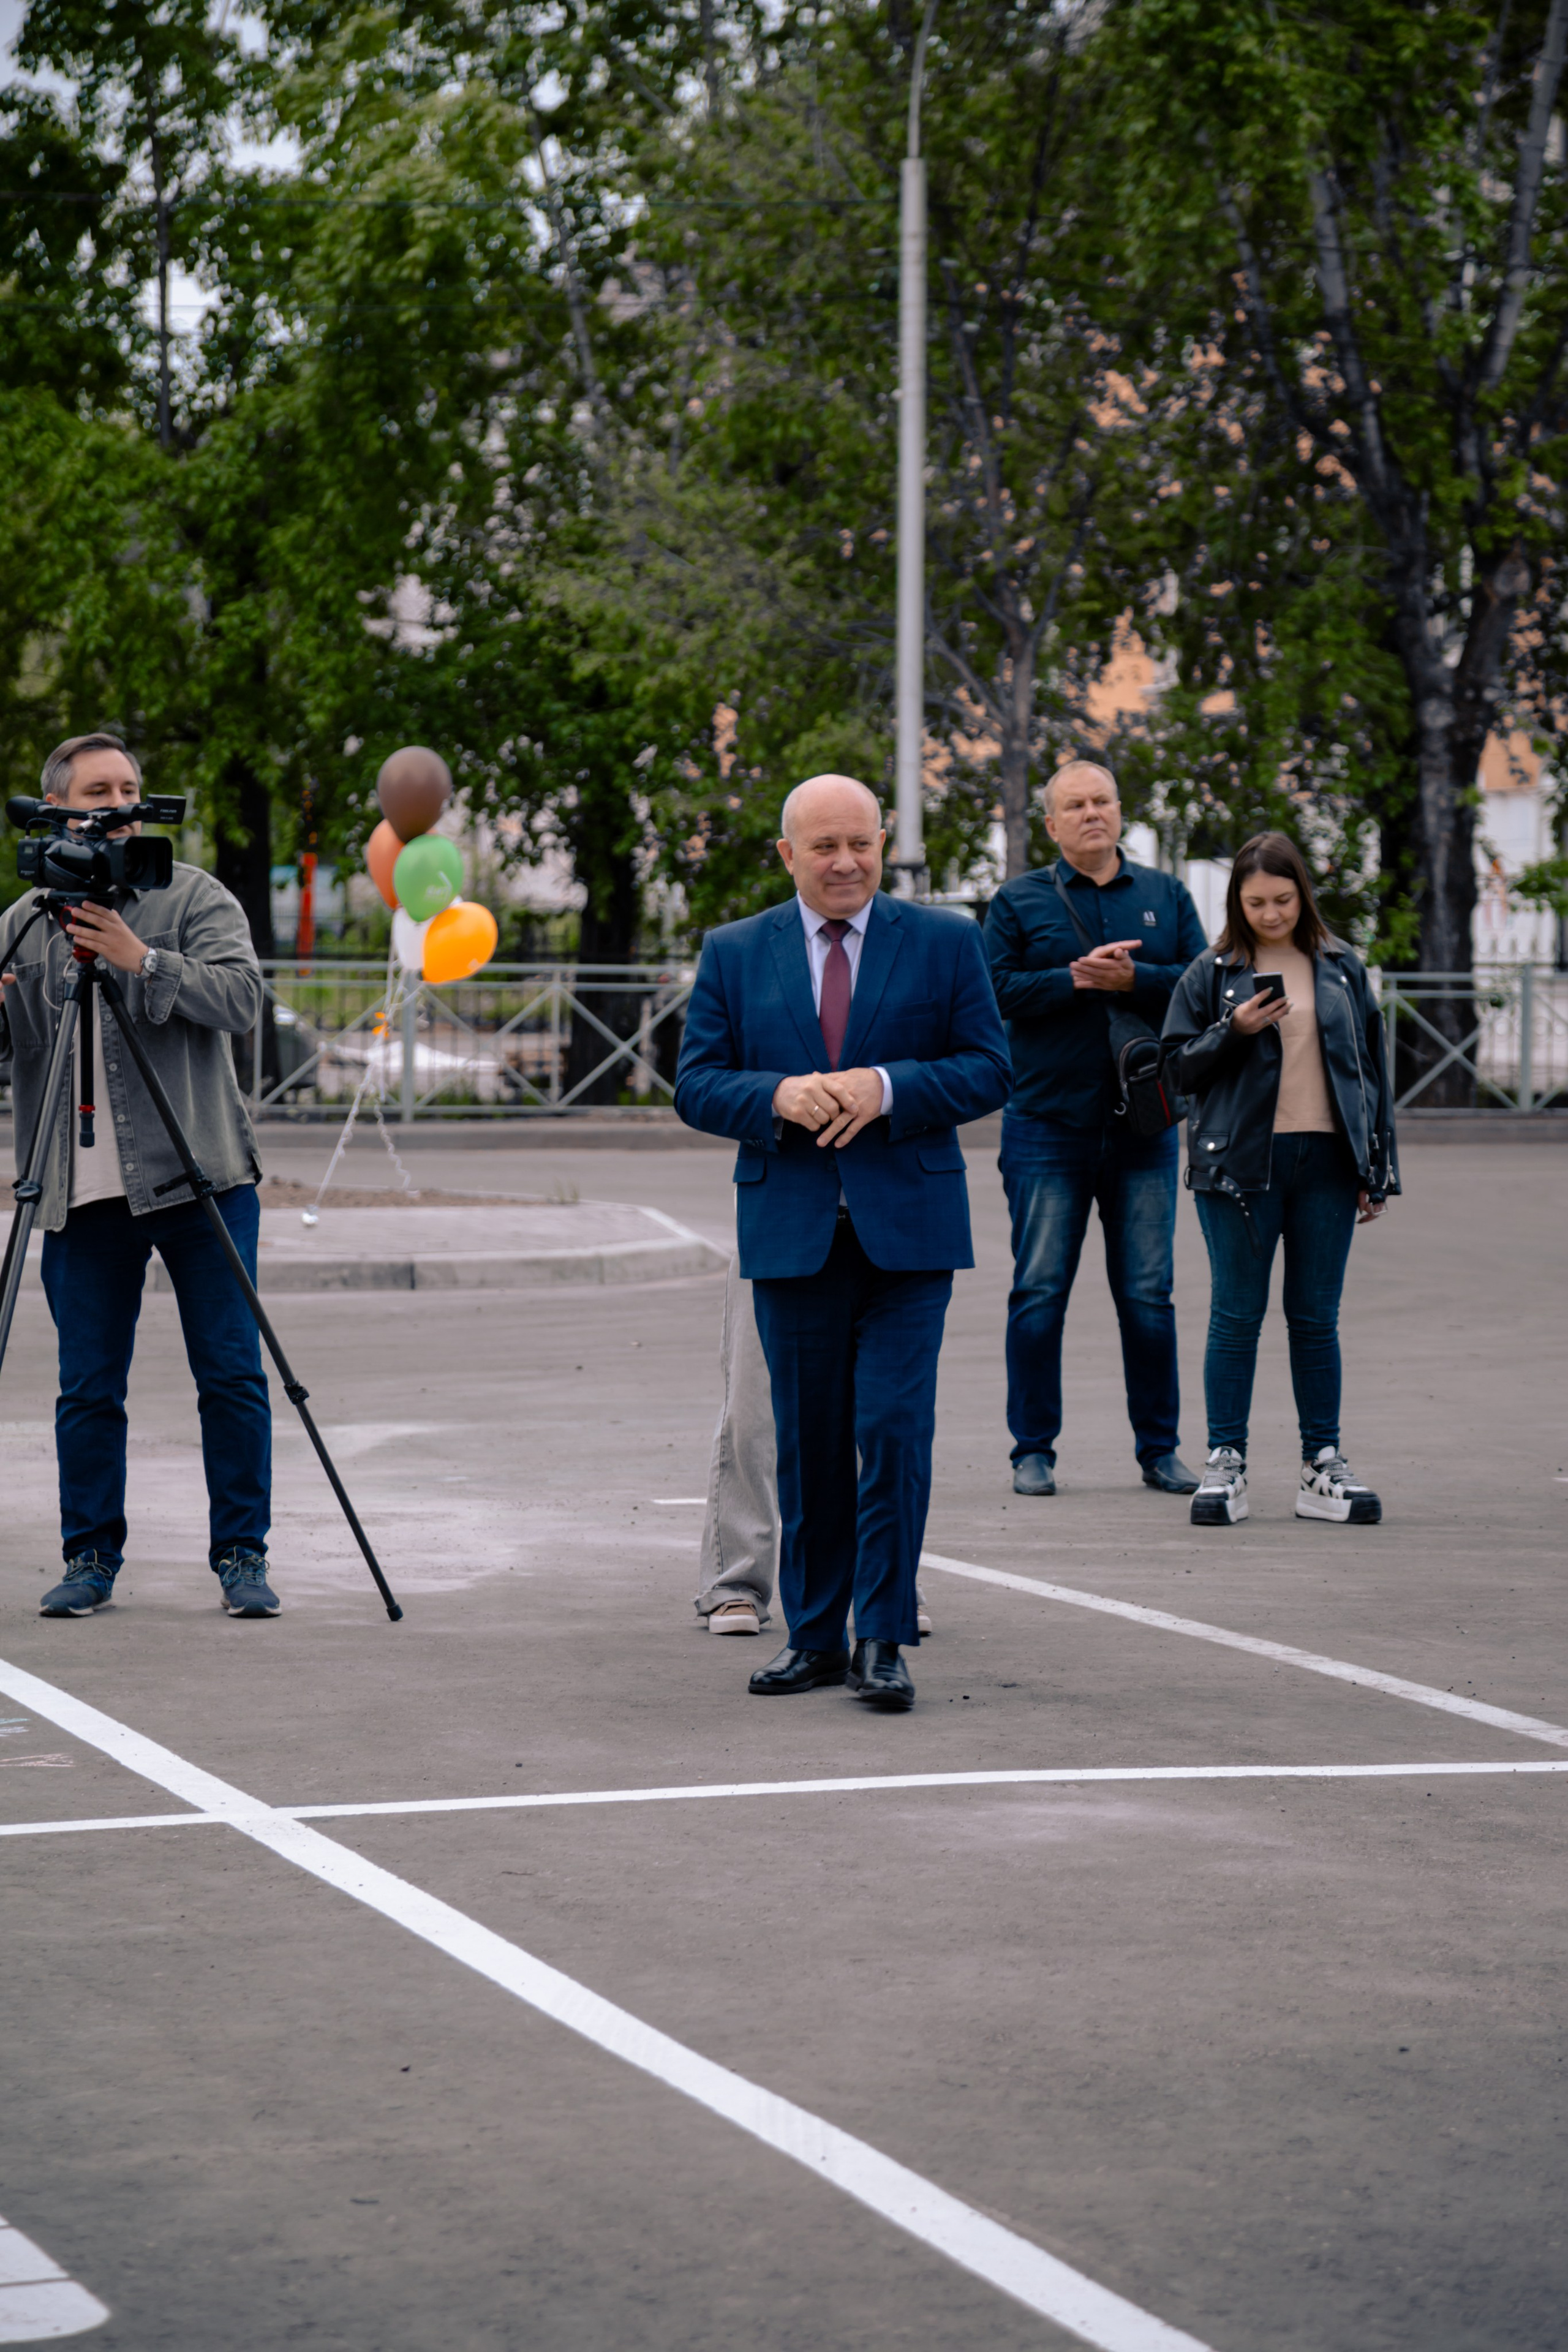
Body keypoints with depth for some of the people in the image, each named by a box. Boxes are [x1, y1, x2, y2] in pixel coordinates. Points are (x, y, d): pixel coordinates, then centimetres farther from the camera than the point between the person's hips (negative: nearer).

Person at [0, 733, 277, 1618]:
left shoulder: (194, 899, 4)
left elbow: (241, 995, -11)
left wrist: (145, 963, -23)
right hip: (83, 1193, 2)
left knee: (232, 1374, -1)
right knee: (88, 1386, 3)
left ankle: (242, 1555, 7)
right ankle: (91, 1558, 14)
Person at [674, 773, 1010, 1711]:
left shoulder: (945, 943, 4)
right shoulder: (734, 954, 9)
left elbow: (990, 1069, 1)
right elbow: (696, 1084, 5)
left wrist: (887, 1089, -15)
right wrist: (777, 1097, -14)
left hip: (907, 1231, -2)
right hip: (790, 1231, 2)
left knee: (895, 1431, -9)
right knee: (808, 1445, 8)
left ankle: (883, 1640, -4)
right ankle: (814, 1634, 17)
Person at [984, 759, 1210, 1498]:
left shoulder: (1165, 897, 11)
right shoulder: (1019, 902, 6)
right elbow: (995, 990, -6)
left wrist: (1131, 979, -14)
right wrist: (1077, 978, -15)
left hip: (1143, 1127, 2)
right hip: (1046, 1125, -2)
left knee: (1149, 1295, 4)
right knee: (1039, 1293, -1)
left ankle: (1159, 1449, 12)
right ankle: (1033, 1451, 6)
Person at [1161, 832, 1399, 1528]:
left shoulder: (1341, 969, 10)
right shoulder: (1212, 973, 3)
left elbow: (1370, 1067, 13)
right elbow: (1180, 1067, 4)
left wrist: (1378, 1170, 9)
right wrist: (1233, 1032, -14)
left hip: (1326, 1162, 2)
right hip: (1240, 1162, -2)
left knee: (1316, 1318, 6)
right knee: (1237, 1314, 0)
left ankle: (1323, 1466, 12)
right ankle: (1224, 1464, 5)